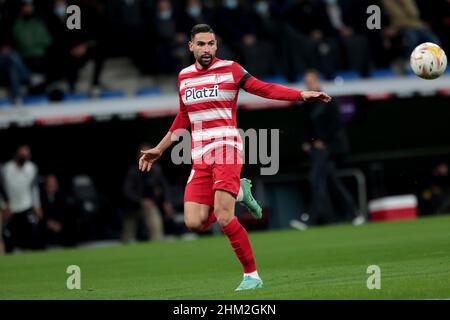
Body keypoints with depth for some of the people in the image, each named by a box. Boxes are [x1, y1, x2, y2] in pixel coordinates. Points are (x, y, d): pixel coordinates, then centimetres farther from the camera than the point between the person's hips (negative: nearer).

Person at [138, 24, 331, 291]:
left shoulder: (230, 70, -1)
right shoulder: (184, 77, 14)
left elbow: (264, 89, -5)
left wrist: (302, 94, -17)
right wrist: (159, 149, 28)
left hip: (226, 149, -5)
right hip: (200, 156, 5)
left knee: (224, 219, -19)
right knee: (195, 223, -8)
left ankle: (252, 275, -8)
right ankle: (238, 193, 18)